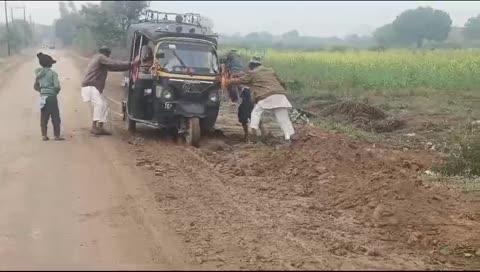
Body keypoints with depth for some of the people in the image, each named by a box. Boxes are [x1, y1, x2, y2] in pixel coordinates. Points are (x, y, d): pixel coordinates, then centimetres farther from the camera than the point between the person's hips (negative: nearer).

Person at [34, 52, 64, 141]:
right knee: (55, 117, 3)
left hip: (42, 97, 6)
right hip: (51, 97, -5)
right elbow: (57, 86, -17)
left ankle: (44, 135, 13)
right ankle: (57, 135, 5)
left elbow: (36, 86, 9)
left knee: (44, 117, 11)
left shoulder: (38, 73, 8)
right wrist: (56, 92, 1)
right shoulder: (53, 73, -9)